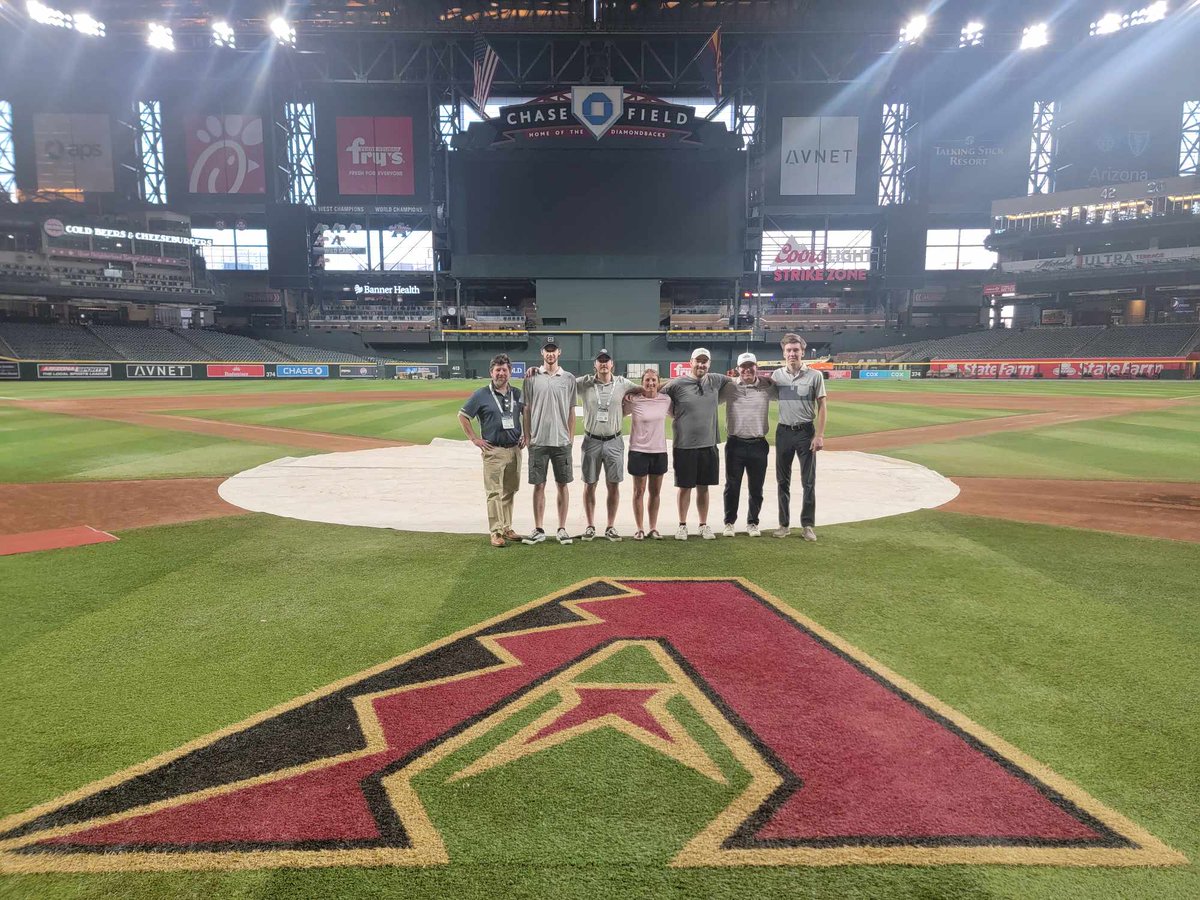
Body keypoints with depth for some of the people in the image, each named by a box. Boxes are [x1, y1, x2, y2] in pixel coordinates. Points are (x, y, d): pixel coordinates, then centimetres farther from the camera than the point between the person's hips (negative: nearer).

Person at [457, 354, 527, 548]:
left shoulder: (517, 393, 9)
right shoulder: (482, 395, -3)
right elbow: (462, 415, 0)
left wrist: (526, 434, 13)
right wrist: (475, 439, -4)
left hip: (515, 449, 5)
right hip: (493, 450, -5)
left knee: (510, 491, 11)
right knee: (495, 492, -6)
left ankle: (507, 528, 21)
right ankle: (496, 532, -2)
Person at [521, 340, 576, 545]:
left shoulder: (569, 378, 6)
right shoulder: (532, 378, 4)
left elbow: (571, 411, 8)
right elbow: (527, 409, 6)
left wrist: (571, 437, 3)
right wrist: (527, 436, 0)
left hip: (562, 441, 0)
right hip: (538, 441, 0)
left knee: (563, 484, 4)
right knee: (539, 485, 4)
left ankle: (562, 529, 13)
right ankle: (538, 530, 12)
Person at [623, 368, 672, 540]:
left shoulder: (666, 400, 0)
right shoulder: (634, 400, -8)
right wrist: (625, 399, -14)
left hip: (659, 451, 3)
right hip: (639, 451, -3)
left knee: (655, 492, 11)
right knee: (639, 491, 6)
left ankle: (653, 528, 21)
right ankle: (640, 529, 15)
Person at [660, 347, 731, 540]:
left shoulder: (715, 380, 4)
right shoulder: (677, 384, -8)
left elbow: (734, 382, 22)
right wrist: (677, 415, -1)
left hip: (709, 445, 3)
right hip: (684, 446, -3)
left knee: (703, 487, 12)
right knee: (685, 487, 7)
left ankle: (704, 525, 24)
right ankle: (682, 526, 21)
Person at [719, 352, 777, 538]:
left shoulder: (767, 387, 3)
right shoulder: (729, 387, 1)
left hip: (758, 445, 1)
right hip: (735, 444, -1)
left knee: (756, 488, 10)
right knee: (732, 486, 7)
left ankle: (752, 523, 25)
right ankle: (729, 522, 20)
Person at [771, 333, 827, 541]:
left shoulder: (815, 375, -3)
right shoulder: (777, 375, 4)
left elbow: (821, 407, -3)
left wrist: (819, 435, -10)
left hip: (806, 432, -2)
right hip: (784, 432, 3)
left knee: (809, 482, 1)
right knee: (783, 481, 8)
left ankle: (808, 525, 10)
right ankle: (784, 524, 17)